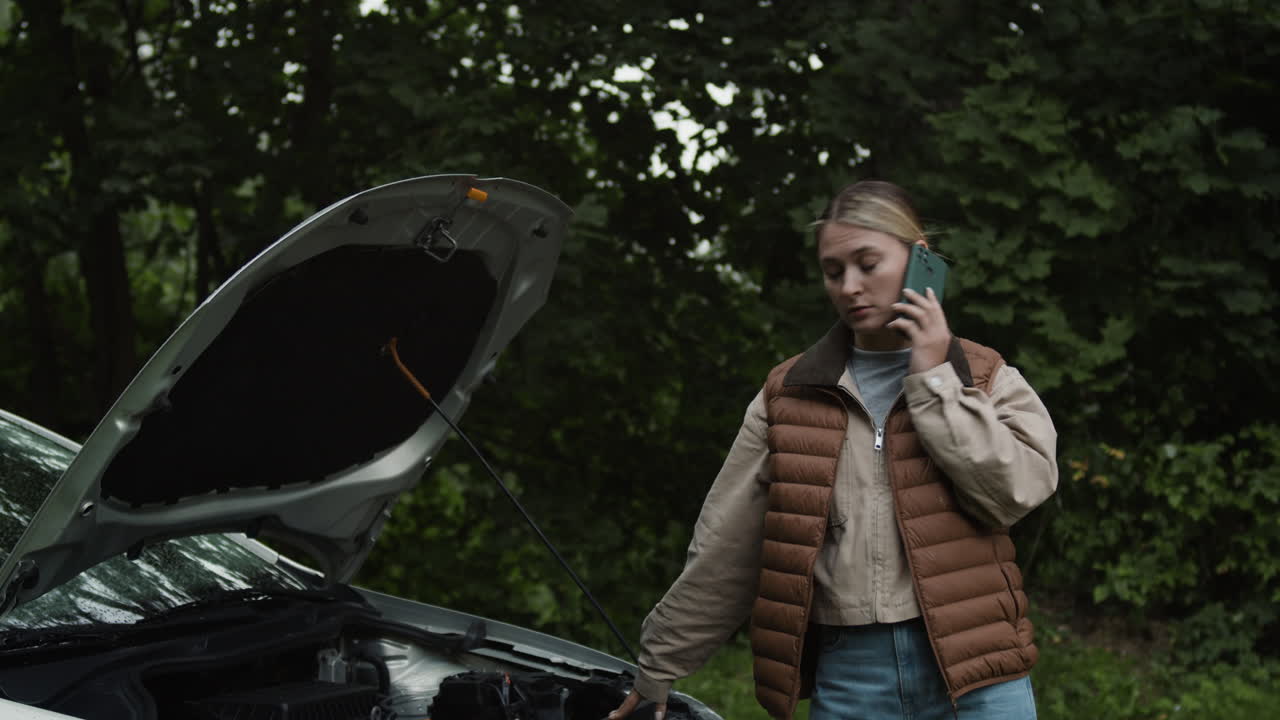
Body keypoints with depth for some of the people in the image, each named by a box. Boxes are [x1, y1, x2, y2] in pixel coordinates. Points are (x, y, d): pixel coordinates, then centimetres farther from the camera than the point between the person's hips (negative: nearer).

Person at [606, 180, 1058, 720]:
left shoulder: (987, 380, 9)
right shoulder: (790, 396, 11)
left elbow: (1019, 487, -11)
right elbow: (723, 553, 12)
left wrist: (933, 381, -6)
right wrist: (658, 669, 11)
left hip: (973, 676, -1)